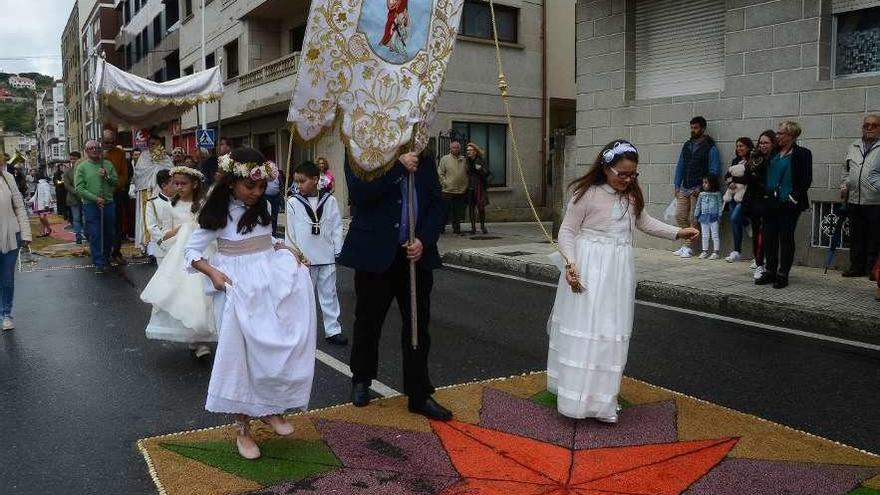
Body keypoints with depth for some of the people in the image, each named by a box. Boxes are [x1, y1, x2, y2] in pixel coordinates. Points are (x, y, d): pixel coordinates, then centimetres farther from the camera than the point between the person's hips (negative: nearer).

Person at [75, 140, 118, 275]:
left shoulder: (108, 164, 10)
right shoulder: (82, 167, 2)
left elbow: (116, 182, 7)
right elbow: (79, 188, -5)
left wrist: (107, 177, -12)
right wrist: (95, 198, -14)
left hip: (108, 204, 3)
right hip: (90, 205, -3)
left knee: (110, 234, 10)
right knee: (95, 235, -4)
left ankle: (106, 258, 28)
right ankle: (99, 264, 0)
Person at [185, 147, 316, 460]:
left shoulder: (262, 208, 6)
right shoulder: (219, 214, -7)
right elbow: (192, 251, -3)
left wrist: (285, 250, 1)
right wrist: (213, 273, -18)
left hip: (272, 284, 5)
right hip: (238, 289, -4)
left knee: (277, 350, 1)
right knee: (240, 355, -1)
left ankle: (272, 408, 20)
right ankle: (242, 428, 11)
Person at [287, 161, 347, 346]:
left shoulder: (329, 200, -2)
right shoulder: (293, 202, -4)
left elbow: (336, 227, 1)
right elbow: (289, 231, -1)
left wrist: (338, 251, -2)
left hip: (327, 257, 1)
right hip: (303, 259, -1)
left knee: (329, 295, 9)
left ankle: (333, 330, 16)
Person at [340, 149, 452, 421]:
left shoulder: (424, 160, 9)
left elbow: (436, 204, 6)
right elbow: (359, 194, -17)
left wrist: (425, 240, -9)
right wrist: (398, 166, -17)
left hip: (416, 254, 3)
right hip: (376, 254, -2)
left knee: (418, 326, 5)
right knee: (368, 323, 12)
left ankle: (420, 395, 15)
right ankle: (361, 380, 33)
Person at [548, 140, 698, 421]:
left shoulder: (632, 196, 8)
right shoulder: (587, 194, -11)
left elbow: (645, 223, 24)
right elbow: (567, 231, -7)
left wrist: (678, 233, 16)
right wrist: (570, 263, -20)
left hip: (619, 271, 6)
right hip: (589, 269, -6)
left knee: (613, 331, 9)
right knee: (585, 329, -5)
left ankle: (602, 398, 20)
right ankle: (579, 398, 5)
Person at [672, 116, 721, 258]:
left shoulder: (710, 147, -4)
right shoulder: (687, 145, 14)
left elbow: (714, 170, -7)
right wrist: (677, 185, 8)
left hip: (698, 189, -6)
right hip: (684, 188, 6)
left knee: (693, 219, -4)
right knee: (679, 216, 4)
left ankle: (688, 247, 3)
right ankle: (685, 245, 14)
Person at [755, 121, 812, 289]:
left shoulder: (802, 154, -4)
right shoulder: (774, 154, 13)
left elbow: (806, 179, -8)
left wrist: (794, 197, -13)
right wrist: (766, 192, 9)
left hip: (788, 205, -6)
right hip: (771, 203, 6)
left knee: (786, 239, 0)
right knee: (769, 238, 6)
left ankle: (782, 275, 7)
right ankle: (769, 272, 16)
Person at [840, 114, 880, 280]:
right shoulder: (853, 147, 16)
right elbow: (845, 170, 23)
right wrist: (844, 186, 11)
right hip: (854, 200, 5)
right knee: (856, 236, 11)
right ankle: (857, 267, 20)